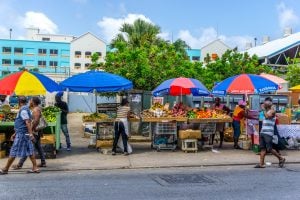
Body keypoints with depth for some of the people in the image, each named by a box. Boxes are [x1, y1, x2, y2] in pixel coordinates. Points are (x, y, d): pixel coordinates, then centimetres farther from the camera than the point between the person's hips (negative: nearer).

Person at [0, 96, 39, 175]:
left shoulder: (23, 110, -14)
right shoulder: (25, 109, 16)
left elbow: (28, 122, -24)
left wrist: (30, 133, -30)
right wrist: (15, 133, 27)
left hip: (21, 134, -10)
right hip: (24, 133, 10)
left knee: (13, 152, -1)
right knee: (29, 151, 7)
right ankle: (35, 168, 7)